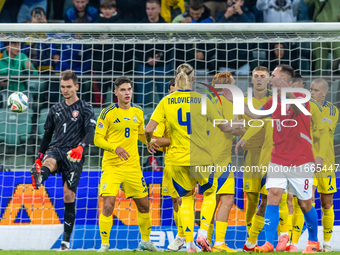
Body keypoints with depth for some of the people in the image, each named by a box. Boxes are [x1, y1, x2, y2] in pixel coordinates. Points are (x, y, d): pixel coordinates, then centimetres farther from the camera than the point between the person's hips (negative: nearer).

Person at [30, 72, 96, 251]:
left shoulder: (85, 108, 6)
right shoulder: (56, 109, 19)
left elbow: (90, 132, -7)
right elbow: (47, 135, 25)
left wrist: (81, 147, -26)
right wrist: (39, 156, 19)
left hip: (74, 156, -3)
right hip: (55, 149, 3)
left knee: (69, 195, -5)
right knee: (48, 163, -35)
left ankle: (66, 240, 1)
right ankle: (38, 177, -74)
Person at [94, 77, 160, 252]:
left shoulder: (138, 112, 8)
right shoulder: (108, 113, -7)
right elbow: (98, 139, -8)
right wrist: (115, 148, -24)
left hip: (133, 166, 5)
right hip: (111, 166, -5)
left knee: (144, 205, 11)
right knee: (108, 205, -16)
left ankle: (146, 241, 30)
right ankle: (104, 244, -3)